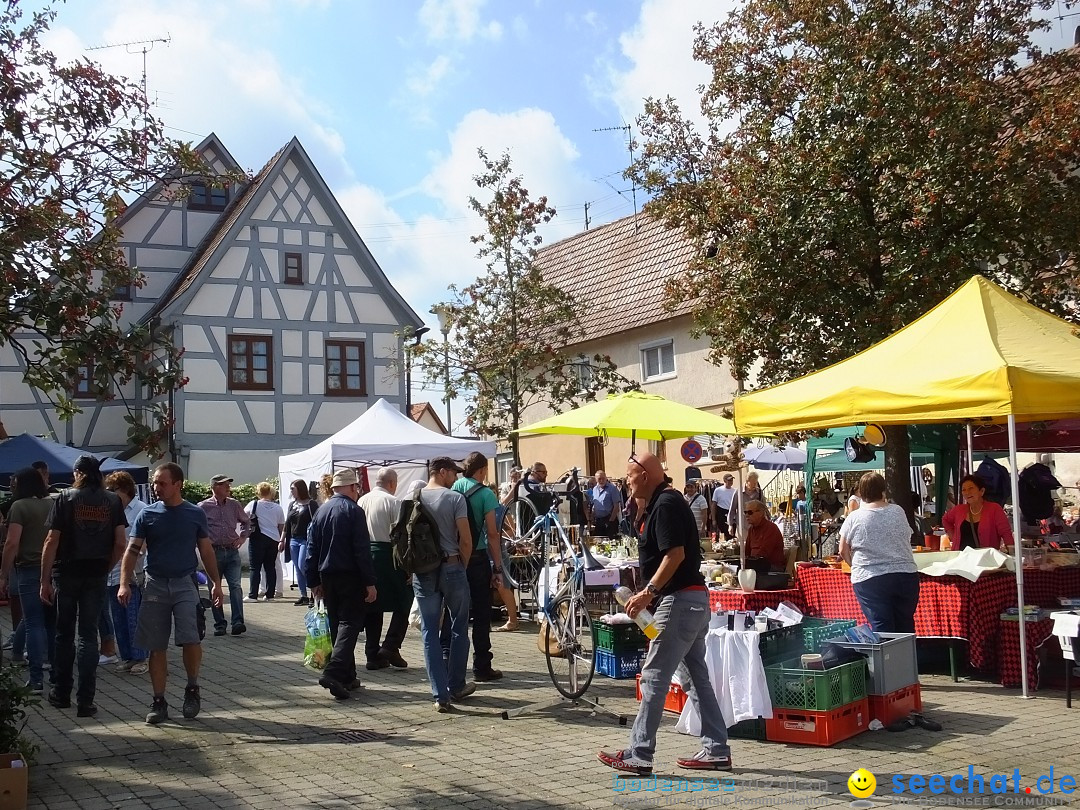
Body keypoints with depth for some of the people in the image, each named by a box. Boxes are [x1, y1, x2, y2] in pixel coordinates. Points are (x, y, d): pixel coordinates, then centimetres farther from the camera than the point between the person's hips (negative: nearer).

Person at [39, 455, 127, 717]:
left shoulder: (65, 498, -4)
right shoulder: (113, 501, 1)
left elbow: (52, 542, -8)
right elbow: (120, 543, -4)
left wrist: (45, 580, -5)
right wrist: (106, 567, 9)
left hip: (67, 573, -1)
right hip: (96, 576, 1)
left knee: (64, 634, 14)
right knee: (88, 635, 5)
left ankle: (61, 693, 23)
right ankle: (85, 701, 2)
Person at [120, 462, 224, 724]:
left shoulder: (195, 514, 3)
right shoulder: (147, 514, 3)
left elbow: (206, 550, 10)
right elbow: (132, 550, 0)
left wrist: (216, 582, 5)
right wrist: (124, 583, -12)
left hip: (185, 583, -1)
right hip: (155, 585, 1)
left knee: (190, 639, -15)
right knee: (157, 648, 5)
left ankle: (192, 688, 8)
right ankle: (159, 702, 15)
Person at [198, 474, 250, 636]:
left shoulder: (234, 505, 10)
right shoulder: (203, 507, -1)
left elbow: (246, 522, 24)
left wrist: (242, 537, 9)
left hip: (232, 552, 2)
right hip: (213, 553, -2)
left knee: (236, 586, -11)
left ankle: (238, 622, -16)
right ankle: (220, 624, 13)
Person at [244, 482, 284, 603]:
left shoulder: (254, 505, -5)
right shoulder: (278, 508, 4)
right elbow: (281, 527, 9)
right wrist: (280, 540, 21)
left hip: (258, 538, -3)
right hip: (273, 540, 3)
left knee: (254, 567, 0)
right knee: (270, 567, 10)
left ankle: (253, 595, -4)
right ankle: (270, 595, 10)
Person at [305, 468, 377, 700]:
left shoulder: (321, 511, 10)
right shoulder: (353, 511, -11)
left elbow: (312, 549, 12)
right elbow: (362, 550, -15)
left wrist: (314, 581, 17)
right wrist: (370, 583, -13)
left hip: (327, 576, 7)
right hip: (350, 576, -7)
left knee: (336, 624, 13)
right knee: (350, 623, -6)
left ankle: (347, 677, 18)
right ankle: (334, 672, -22)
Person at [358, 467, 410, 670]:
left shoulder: (362, 501, 9)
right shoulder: (393, 502, -9)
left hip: (365, 554, 6)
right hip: (387, 553, -6)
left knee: (372, 606, 11)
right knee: (402, 603, 6)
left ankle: (373, 655, 13)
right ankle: (390, 646, -5)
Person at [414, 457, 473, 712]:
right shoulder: (455, 498, -8)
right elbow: (466, 540, -11)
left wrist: (412, 567, 15)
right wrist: (461, 565, 5)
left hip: (422, 571, 3)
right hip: (451, 567, -3)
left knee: (430, 631, 5)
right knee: (459, 628, 13)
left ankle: (440, 695, 3)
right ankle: (456, 687, 21)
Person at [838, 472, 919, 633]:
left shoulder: (853, 518, -3)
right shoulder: (899, 512, 4)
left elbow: (843, 552, 4)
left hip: (870, 580, -3)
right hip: (905, 576, 3)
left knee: (882, 629, -2)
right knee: (905, 626, 12)